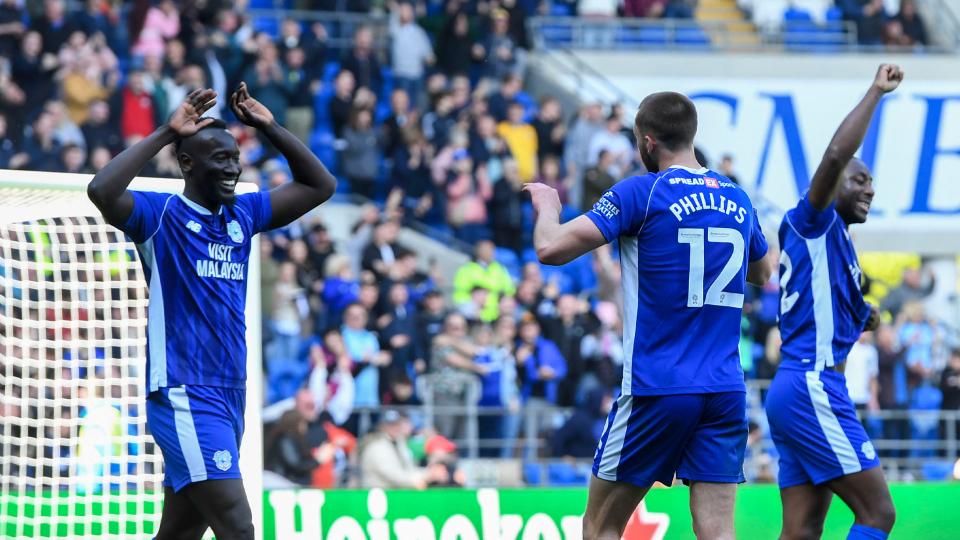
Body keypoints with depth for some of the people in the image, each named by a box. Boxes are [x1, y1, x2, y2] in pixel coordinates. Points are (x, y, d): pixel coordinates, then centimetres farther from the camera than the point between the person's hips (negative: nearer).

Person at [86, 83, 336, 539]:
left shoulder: (243, 215, 13)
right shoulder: (161, 215, -6)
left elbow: (320, 185, 20)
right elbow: (102, 190, -25)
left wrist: (269, 127, 10)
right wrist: (166, 133, -20)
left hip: (229, 395, 7)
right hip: (183, 397, -7)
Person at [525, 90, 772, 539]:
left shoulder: (640, 193, -8)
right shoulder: (736, 199, 10)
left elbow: (550, 249, -13)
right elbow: (762, 273, 30)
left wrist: (547, 206, 8)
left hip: (656, 390, -5)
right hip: (726, 392, 5)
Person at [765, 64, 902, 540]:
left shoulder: (832, 241, 23)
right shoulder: (811, 223, -3)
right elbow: (835, 156, -21)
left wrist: (859, 320, 16)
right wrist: (875, 92, -15)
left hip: (796, 389, 10)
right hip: (812, 388, -10)